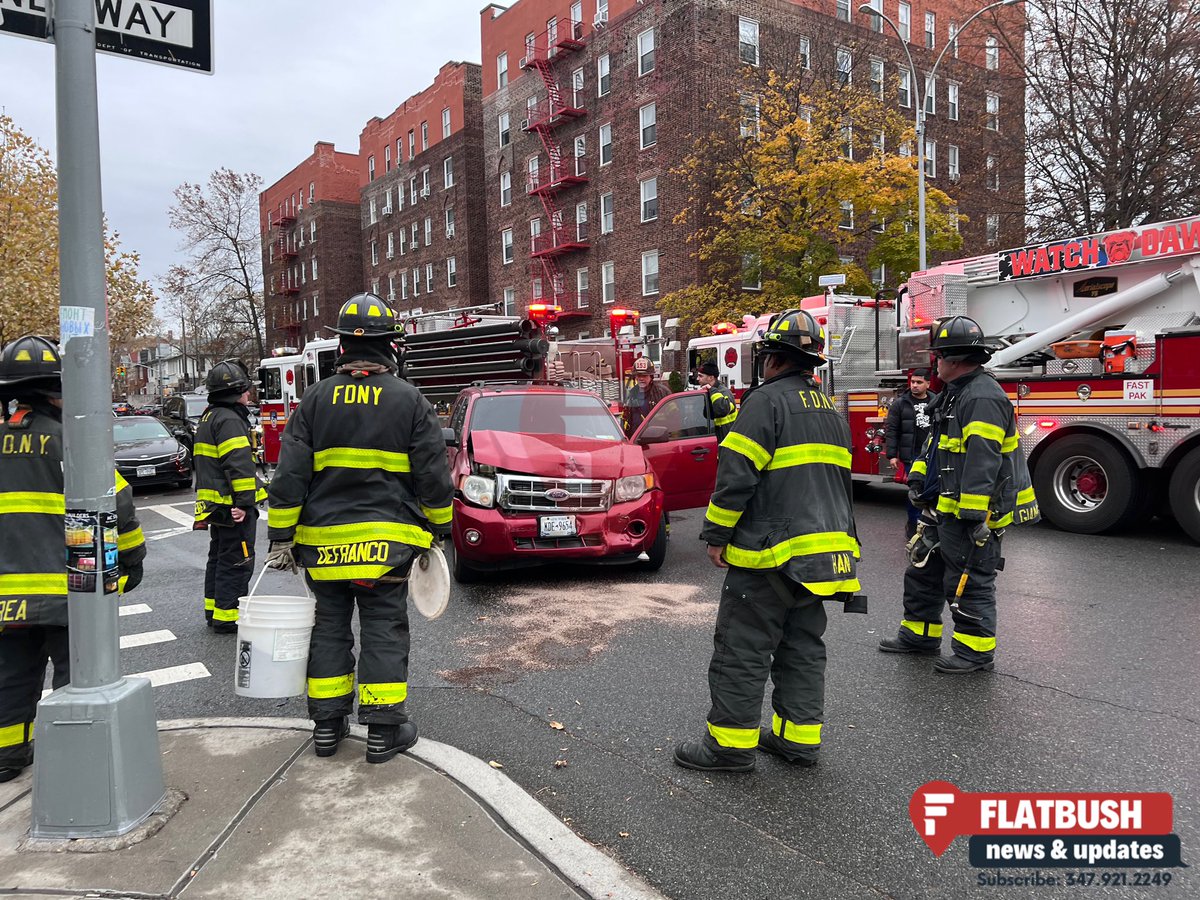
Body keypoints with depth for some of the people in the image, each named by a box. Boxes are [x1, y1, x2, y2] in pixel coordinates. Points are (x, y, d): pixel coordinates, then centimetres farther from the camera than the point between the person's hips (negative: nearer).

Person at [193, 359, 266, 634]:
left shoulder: (208, 418, 18)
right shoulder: (230, 420, -16)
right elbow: (239, 464, -24)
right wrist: (245, 501, -23)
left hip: (215, 504, 11)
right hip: (232, 506, -11)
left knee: (218, 558, 19)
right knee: (236, 562, -5)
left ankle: (214, 610, 27)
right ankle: (227, 617, -2)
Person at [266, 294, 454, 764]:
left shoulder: (316, 399, 3)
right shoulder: (410, 400, -4)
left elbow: (289, 475, 1)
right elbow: (433, 475, -2)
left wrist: (281, 536, 6)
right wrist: (438, 528, 10)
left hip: (322, 540, 3)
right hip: (385, 540, -2)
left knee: (330, 628, 13)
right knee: (384, 631, 4)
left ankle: (327, 723, 22)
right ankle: (384, 730, 9)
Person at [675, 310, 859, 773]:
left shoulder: (767, 400, -12)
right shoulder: (831, 409, 16)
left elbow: (737, 474, -19)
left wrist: (716, 534, -11)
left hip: (771, 552, -9)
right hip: (824, 552, 9)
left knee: (742, 649, -1)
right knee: (803, 647, 15)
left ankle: (731, 743, 6)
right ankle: (799, 736, 22)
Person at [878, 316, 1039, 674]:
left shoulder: (983, 398, -21)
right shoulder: (956, 394, 14)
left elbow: (982, 463, -27)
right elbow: (936, 444, 23)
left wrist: (974, 516, -28)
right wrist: (917, 478, 16)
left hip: (971, 512, -11)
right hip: (944, 507, 11)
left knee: (968, 583, 0)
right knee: (923, 570, 18)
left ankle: (976, 650, 13)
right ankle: (919, 634, 31)